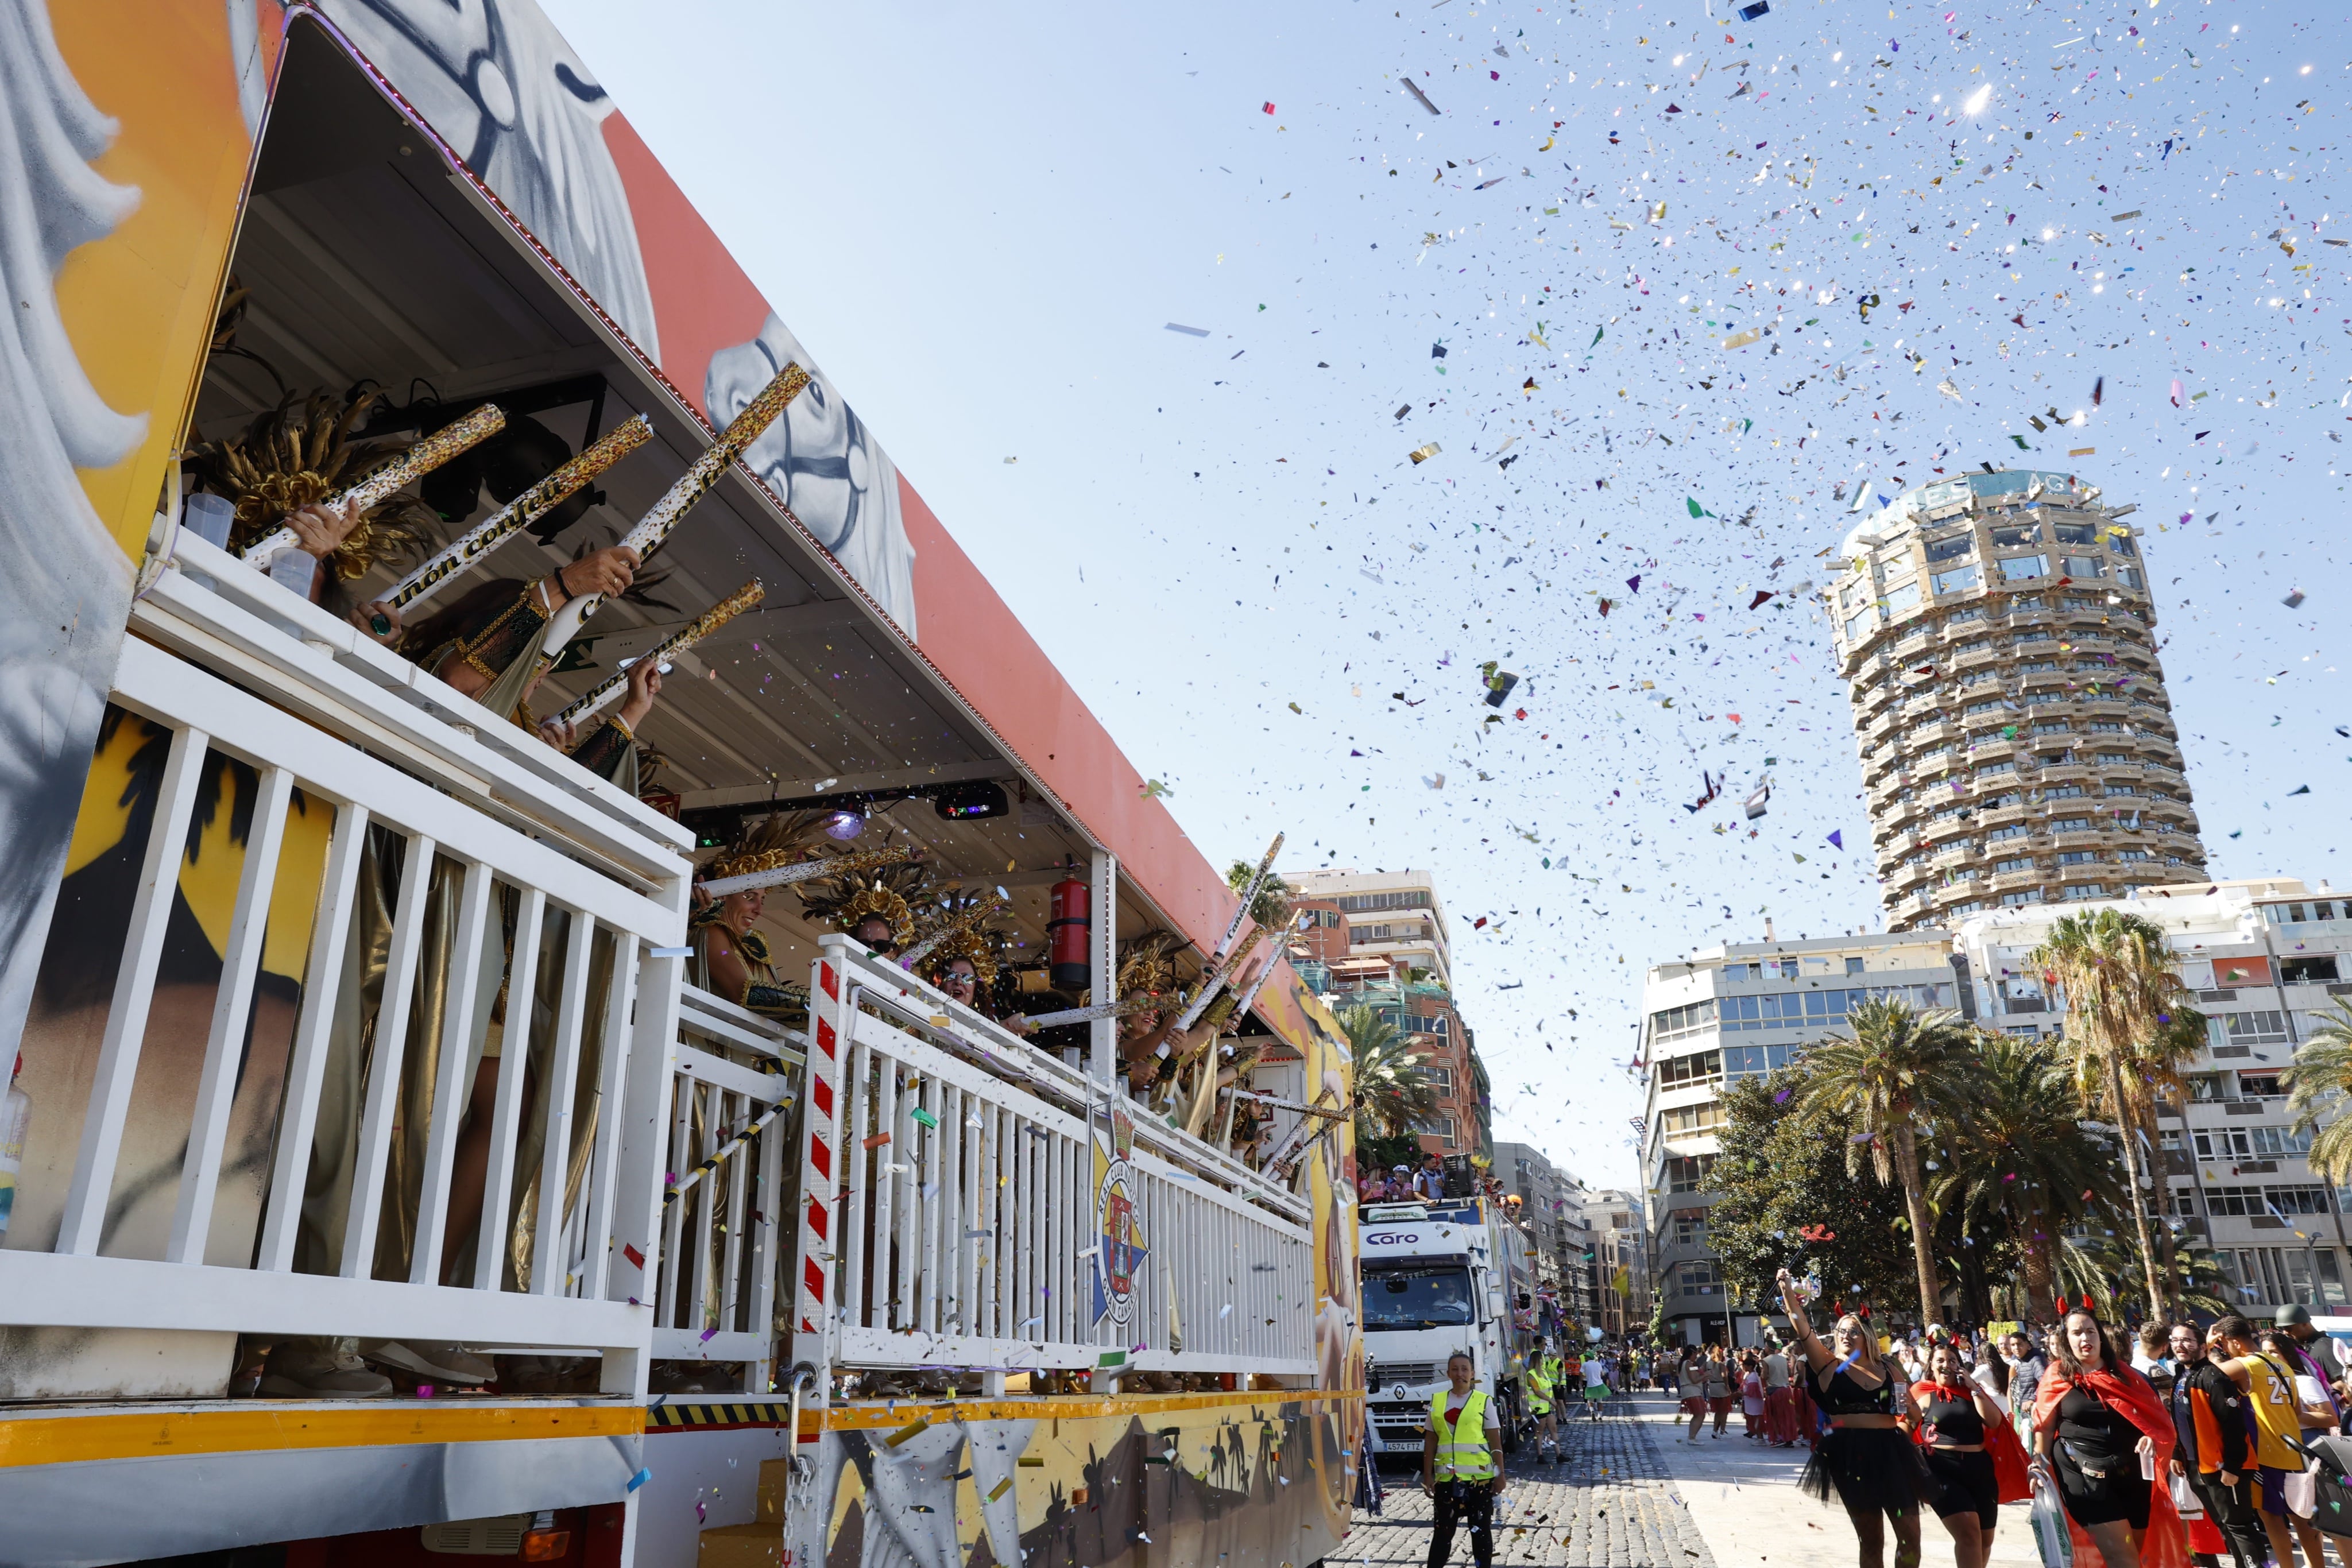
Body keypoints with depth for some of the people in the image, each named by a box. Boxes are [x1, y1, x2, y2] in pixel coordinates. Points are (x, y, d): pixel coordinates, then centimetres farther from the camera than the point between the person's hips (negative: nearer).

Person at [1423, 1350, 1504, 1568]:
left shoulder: (1483, 1401, -1)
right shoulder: (1437, 1401, 6)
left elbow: (1495, 1441, 0)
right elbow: (1430, 1441, 8)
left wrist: (1500, 1474, -6)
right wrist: (1427, 1476, 5)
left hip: (1479, 1477, -2)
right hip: (1446, 1477, 2)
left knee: (1481, 1531, 8)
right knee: (1442, 1531, 7)